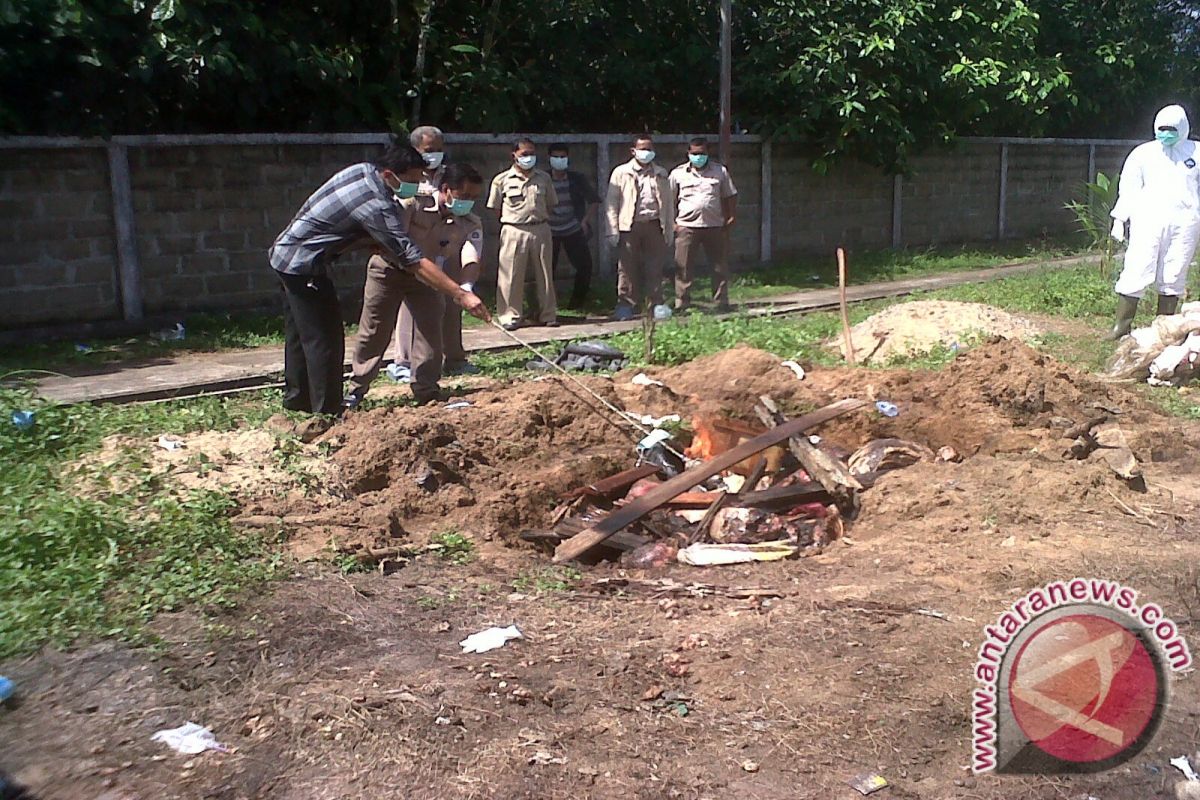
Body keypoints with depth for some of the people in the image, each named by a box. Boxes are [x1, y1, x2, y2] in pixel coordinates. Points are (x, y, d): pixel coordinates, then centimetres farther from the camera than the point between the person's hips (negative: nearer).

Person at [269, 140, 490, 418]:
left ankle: (296, 405, 29)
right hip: (303, 264, -10)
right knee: (325, 341, -5)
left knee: (300, 336, 18)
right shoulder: (377, 207, -27)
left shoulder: (363, 169, 0)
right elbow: (415, 262, -29)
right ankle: (328, 413, 0)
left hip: (285, 254, 10)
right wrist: (461, 295, -29)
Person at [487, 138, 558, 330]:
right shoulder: (502, 180, 0)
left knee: (544, 274, 7)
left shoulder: (543, 178, 8)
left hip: (540, 229, 3)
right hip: (514, 232, -3)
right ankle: (510, 316, 6)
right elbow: (495, 208, 5)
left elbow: (550, 204, 16)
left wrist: (540, 220, 8)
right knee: (511, 276, -2)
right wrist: (510, 222, 2)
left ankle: (548, 315, 16)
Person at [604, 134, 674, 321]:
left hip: (654, 225, 2)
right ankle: (626, 305, 3)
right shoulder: (621, 173, 5)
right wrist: (612, 231, -6)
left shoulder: (661, 174, 15)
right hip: (629, 226, -2)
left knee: (655, 268, 4)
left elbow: (668, 203, 16)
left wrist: (669, 231, 9)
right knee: (627, 268, -3)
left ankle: (657, 304, 9)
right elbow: (611, 203, 2)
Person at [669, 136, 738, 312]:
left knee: (720, 266, 5)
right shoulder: (678, 173, 6)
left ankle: (721, 303, 14)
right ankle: (681, 304, 2)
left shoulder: (720, 171, 9)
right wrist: (672, 222, 0)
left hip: (715, 226, 2)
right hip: (687, 226, -1)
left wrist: (731, 217, 3)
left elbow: (730, 196, 13)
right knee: (683, 268, -3)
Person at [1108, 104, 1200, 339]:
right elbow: (1128, 187, 8)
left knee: (1173, 276, 3)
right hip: (1148, 221, -1)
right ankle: (1122, 324, -5)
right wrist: (1119, 219, 1)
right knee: (1136, 271, -8)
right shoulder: (1142, 153, 8)